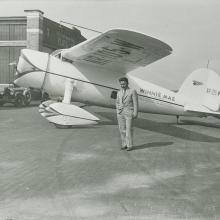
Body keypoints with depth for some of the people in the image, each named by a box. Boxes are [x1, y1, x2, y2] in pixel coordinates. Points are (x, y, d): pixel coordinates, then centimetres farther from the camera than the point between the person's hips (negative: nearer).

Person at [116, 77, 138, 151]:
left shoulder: (132, 91, -6)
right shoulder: (119, 93, 10)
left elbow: (135, 103, -8)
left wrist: (135, 113, -14)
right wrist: (118, 112, 9)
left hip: (129, 113, -5)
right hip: (120, 113, 5)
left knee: (129, 129, -5)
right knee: (122, 129, 5)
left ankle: (130, 145, 4)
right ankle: (124, 144, 15)